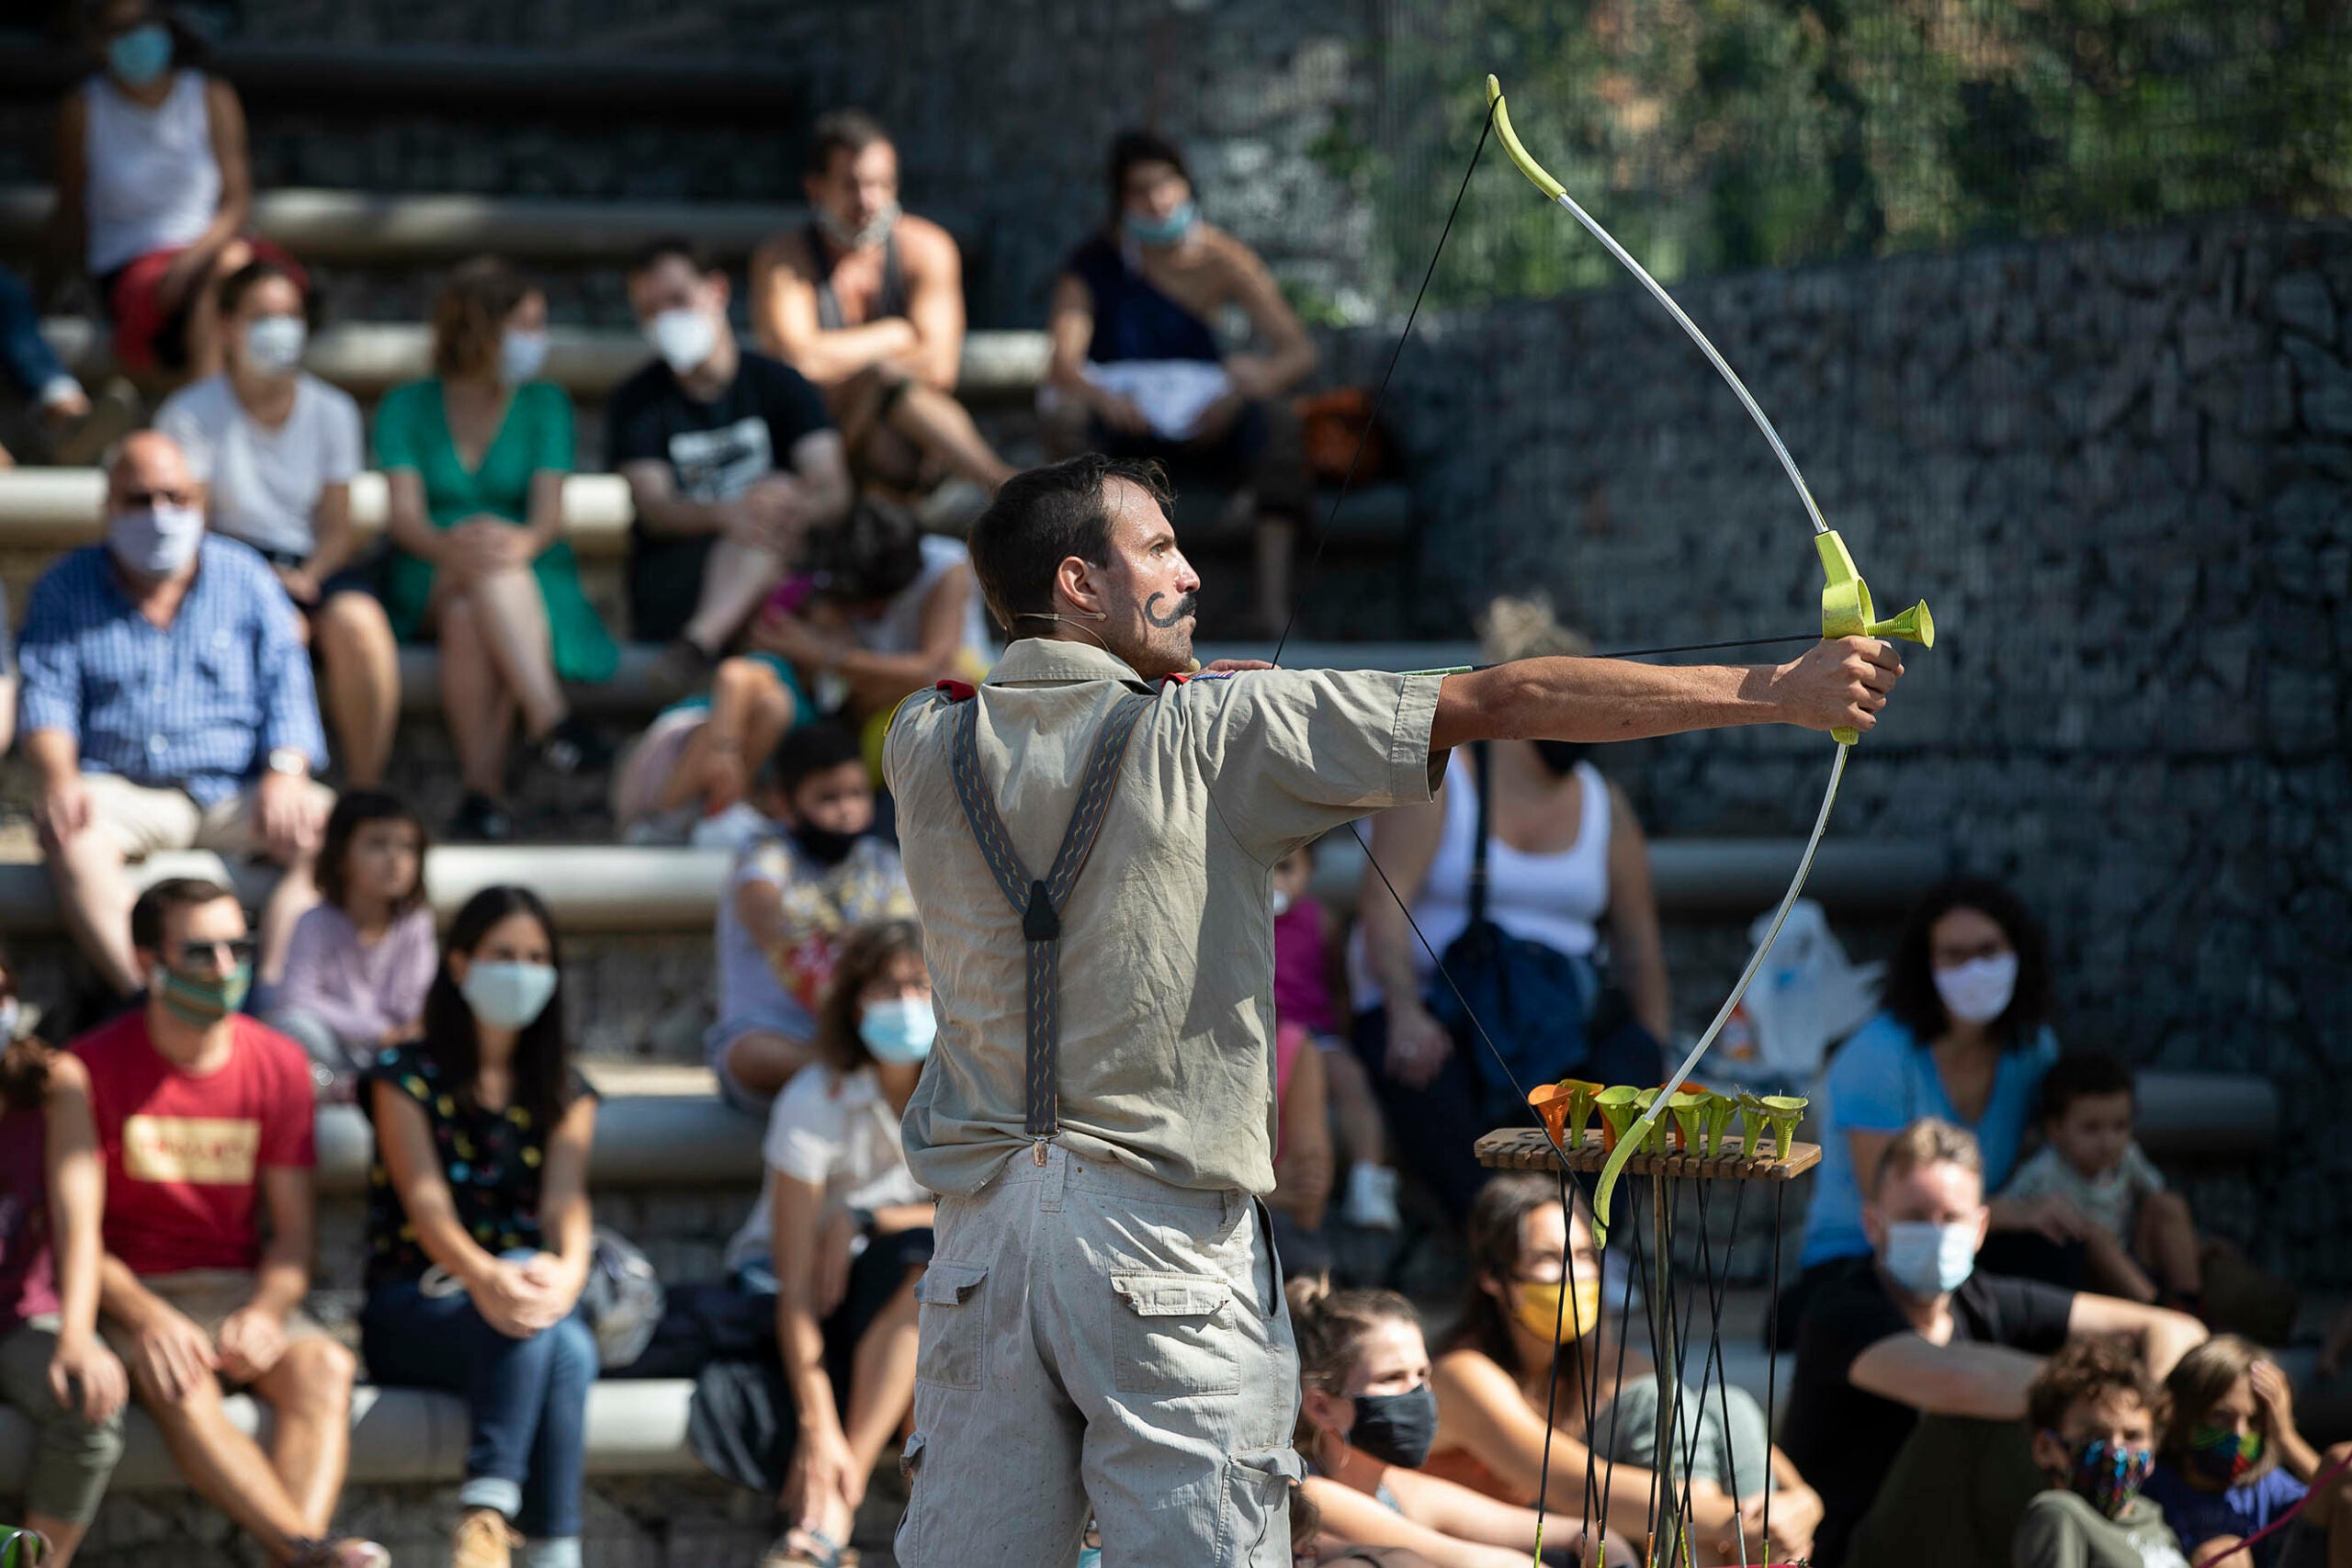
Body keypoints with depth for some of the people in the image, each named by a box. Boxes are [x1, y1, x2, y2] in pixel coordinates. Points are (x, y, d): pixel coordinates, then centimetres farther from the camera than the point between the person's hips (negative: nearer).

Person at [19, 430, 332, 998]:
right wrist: (59, 777, -21)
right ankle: (138, 995, -43)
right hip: (122, 792, -1)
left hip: (236, 792, 1)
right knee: (71, 834, -35)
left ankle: (270, 994, -36)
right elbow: (47, 695, 1)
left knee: (331, 825, -28)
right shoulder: (67, 587, 11)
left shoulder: (243, 575, 12)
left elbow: (286, 686, 5)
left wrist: (285, 773, -16)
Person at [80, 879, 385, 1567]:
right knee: (182, 1388, -36)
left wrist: (266, 1311, -14)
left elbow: (294, 1224, 7)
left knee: (325, 1368, -29)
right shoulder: (94, 1067, -4)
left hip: (238, 1287, 3)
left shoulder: (279, 1064, 6)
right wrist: (146, 1317, -22)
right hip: (131, 1295, -3)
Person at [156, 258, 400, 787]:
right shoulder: (189, 415, -4)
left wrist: (306, 577, -15)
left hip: (310, 568, 3)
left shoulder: (333, 411, 6)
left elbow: (336, 528, 6)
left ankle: (366, 791, -24)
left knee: (357, 622, -31)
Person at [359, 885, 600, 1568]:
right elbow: (425, 1202, -12)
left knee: (570, 1348, -35)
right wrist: (484, 1275, -35)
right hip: (415, 1307, -3)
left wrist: (567, 1268, -31)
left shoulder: (565, 1094, 14)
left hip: (526, 1286, 3)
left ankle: (489, 1512, -43)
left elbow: (566, 1199, -5)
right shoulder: (406, 1076, 3)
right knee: (524, 1324, -37)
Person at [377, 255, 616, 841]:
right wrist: (448, 547, -31)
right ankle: (549, 717, -46)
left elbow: (549, 515, -4)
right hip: (427, 587, 0)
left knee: (469, 618, -36)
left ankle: (483, 786, -46)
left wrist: (523, 542, -29)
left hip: (530, 584, 0)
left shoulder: (545, 404, 10)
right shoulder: (407, 407, 7)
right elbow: (405, 517, -7)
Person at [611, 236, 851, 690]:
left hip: (782, 568, 1)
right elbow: (654, 508, -11)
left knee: (782, 492, -31)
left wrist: (799, 503, -35)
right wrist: (727, 516, -34)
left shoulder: (779, 384, 8)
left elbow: (834, 490, -8)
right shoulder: (636, 402, 6)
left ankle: (699, 642, -49)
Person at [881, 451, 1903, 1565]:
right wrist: (1773, 692, -8)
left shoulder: (925, 750, 4)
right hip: (1157, 1227, -5)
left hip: (982, 1225, 5)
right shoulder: (1210, 733, -7)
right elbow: (1504, 703, -8)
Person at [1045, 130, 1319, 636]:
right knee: (1067, 416, -32)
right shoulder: (1094, 265, -2)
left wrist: (1259, 378, -30)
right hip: (1122, 420, -1)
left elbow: (1299, 351, -8)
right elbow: (1062, 364, -16)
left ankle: (1273, 598, -36)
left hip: (1204, 419, 1)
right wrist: (1099, 395, -39)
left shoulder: (1222, 261, 0)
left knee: (1276, 419, -28)